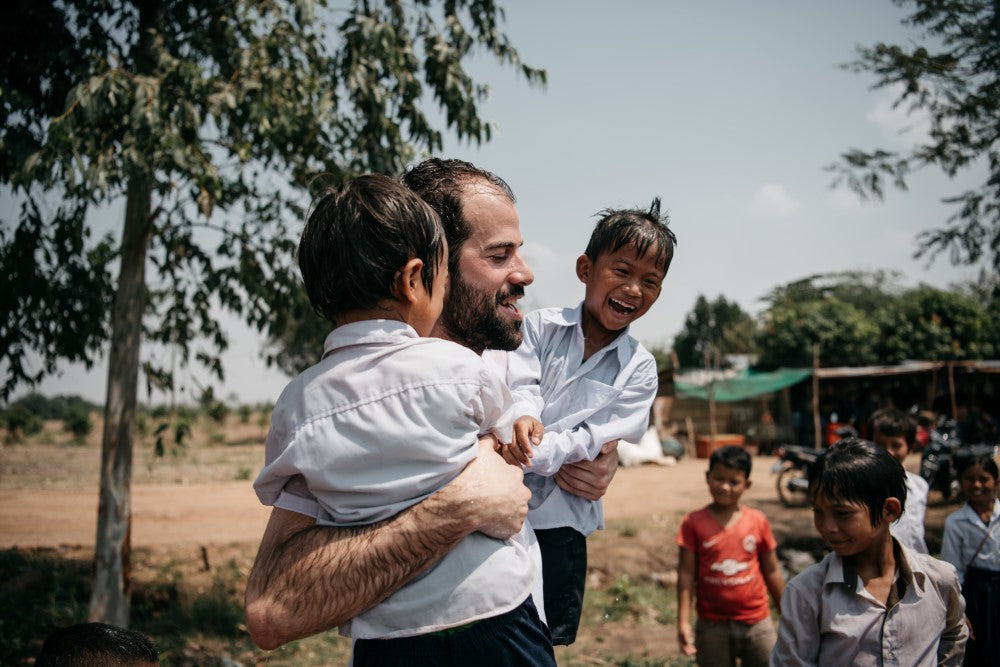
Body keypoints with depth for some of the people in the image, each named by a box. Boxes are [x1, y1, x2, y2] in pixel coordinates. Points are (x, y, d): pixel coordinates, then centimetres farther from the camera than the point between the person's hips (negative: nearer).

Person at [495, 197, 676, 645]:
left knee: (549, 639, 9)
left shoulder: (639, 369, 0)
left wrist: (534, 455, -26)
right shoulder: (541, 326, 1)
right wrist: (522, 417, -36)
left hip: (559, 519, 0)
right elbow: (520, 385, -12)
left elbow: (597, 438, -10)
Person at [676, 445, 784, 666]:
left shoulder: (758, 521, -2)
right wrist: (683, 623, -10)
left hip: (756, 623, 1)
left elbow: (772, 572, 6)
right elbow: (686, 574, -6)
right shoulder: (694, 522, -6)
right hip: (712, 626, -1)